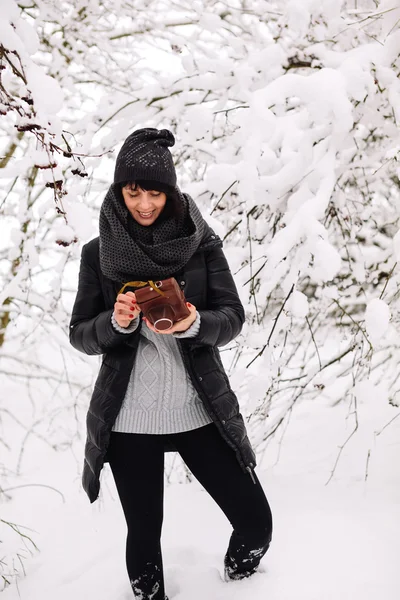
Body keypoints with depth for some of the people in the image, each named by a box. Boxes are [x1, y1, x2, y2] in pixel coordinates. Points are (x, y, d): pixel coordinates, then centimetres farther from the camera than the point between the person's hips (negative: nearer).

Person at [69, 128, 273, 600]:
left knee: (255, 521, 3)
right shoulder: (98, 254, 2)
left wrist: (193, 324, -24)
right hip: (127, 418, 0)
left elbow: (233, 317, -3)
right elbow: (80, 335, 2)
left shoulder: (201, 242, 1)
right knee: (144, 532, 9)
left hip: (200, 410, 1)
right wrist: (117, 322, -19)